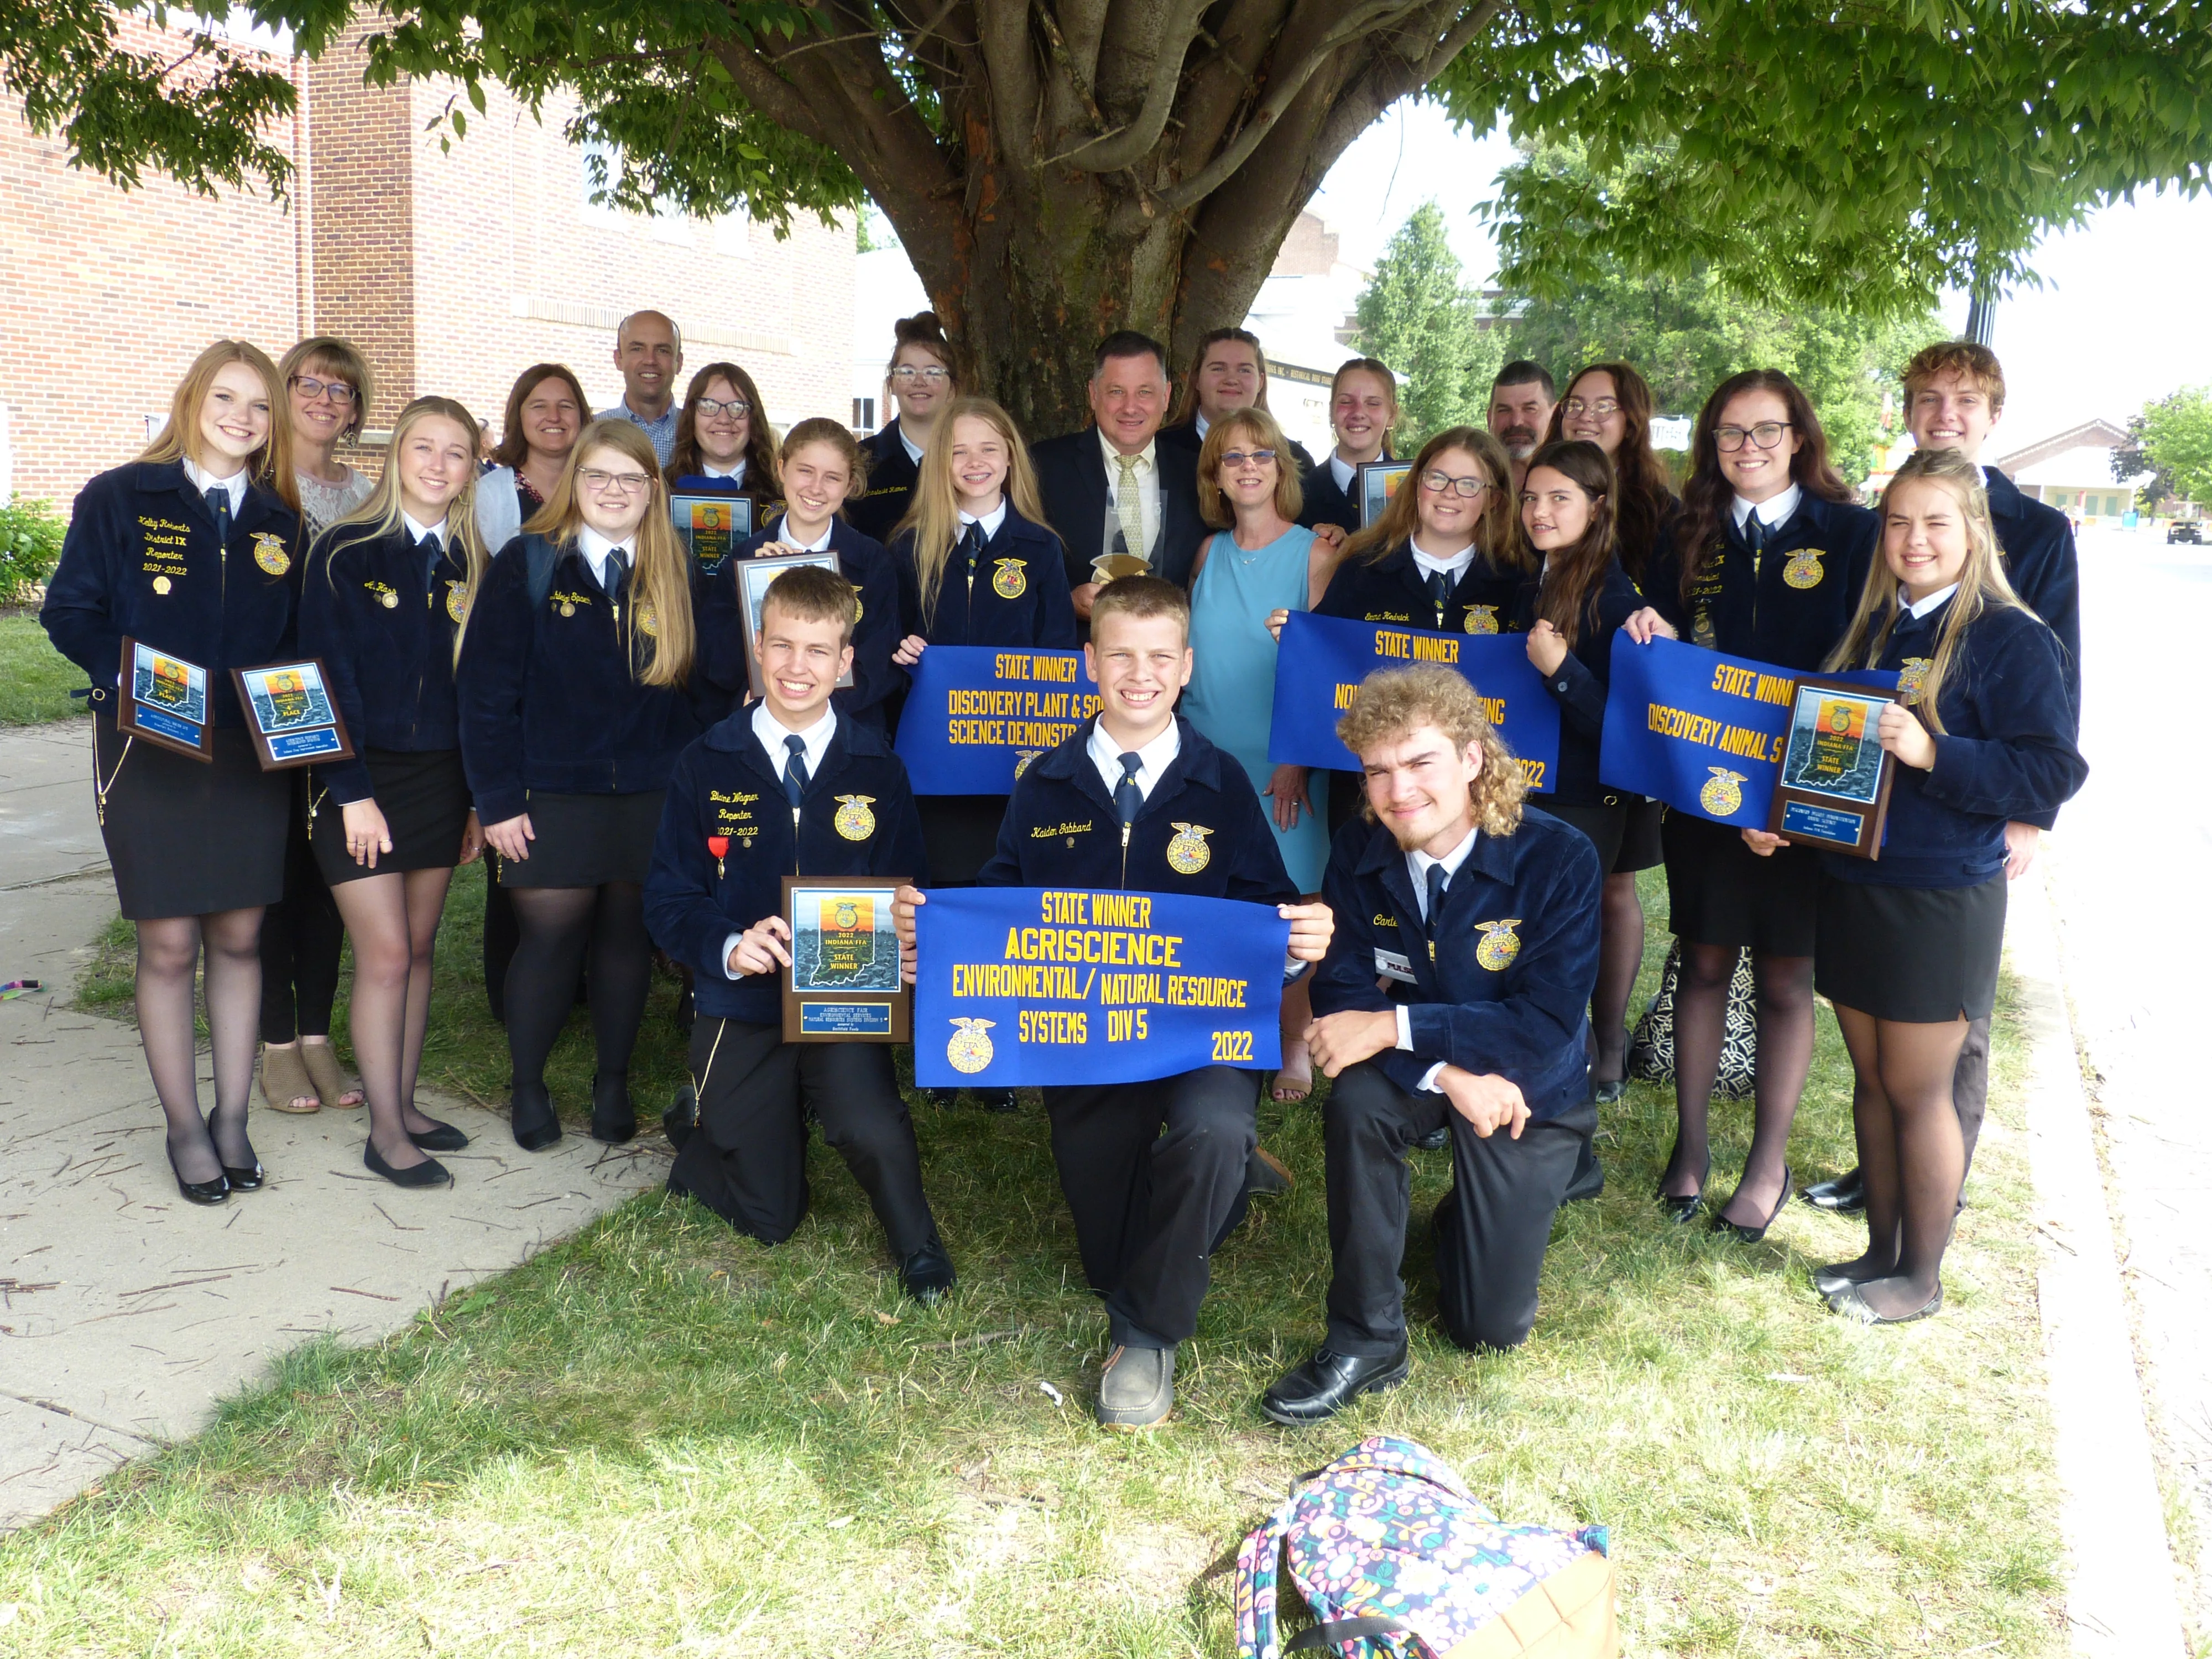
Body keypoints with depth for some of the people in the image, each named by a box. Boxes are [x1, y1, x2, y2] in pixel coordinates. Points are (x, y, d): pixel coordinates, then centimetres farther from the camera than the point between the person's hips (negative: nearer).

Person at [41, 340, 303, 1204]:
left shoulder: (280, 522, 10)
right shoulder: (120, 498, 0)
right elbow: (70, 610, -1)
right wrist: (129, 676, -18)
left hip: (253, 756, 3)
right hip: (151, 753, -3)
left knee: (239, 937, 8)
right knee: (169, 945, 2)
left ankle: (232, 1117, 20)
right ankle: (185, 1127, 16)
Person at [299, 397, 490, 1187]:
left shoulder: (470, 565, 7)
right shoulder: (346, 553, -6)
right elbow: (328, 675, -9)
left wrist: (480, 797, 6)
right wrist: (353, 790, -14)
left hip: (441, 778, 5)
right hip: (362, 778, -4)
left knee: (419, 950, 10)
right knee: (385, 955, -4)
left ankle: (404, 1105, 22)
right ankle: (385, 1132, 5)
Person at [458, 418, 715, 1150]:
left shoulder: (677, 577, 7)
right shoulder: (527, 565, -1)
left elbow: (701, 689, 8)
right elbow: (487, 687, -4)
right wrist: (496, 797, -8)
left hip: (653, 797, 3)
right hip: (552, 797, -2)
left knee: (629, 937, 10)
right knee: (549, 938, 1)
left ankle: (614, 1086, 27)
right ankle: (528, 1088, 21)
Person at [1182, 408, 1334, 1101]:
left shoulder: (1313, 551, -3)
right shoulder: (1210, 554, 11)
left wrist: (1299, 758, -13)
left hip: (1280, 761, -4)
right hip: (1203, 754, 4)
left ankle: (1295, 1045, 12)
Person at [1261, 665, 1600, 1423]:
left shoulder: (1558, 858, -23)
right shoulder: (1358, 854, -13)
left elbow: (1547, 1026, -28)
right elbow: (1342, 995, -17)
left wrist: (1395, 1027, -33)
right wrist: (1449, 1075, -31)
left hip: (1528, 1090, -2)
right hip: (1415, 1070, 2)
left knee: (1490, 1326, -2)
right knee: (1355, 1097, -35)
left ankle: (1477, 1214, 34)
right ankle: (1366, 1338, -17)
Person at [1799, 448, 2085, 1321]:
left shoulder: (2013, 640, -10)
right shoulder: (1869, 632, 10)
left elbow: (2053, 770, -16)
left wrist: (1933, 753, -27)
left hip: (1943, 897, -6)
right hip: (1850, 882, 6)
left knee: (1919, 1089, 4)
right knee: (1871, 1080, 14)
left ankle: (1920, 1277, 20)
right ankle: (1881, 1250, 29)